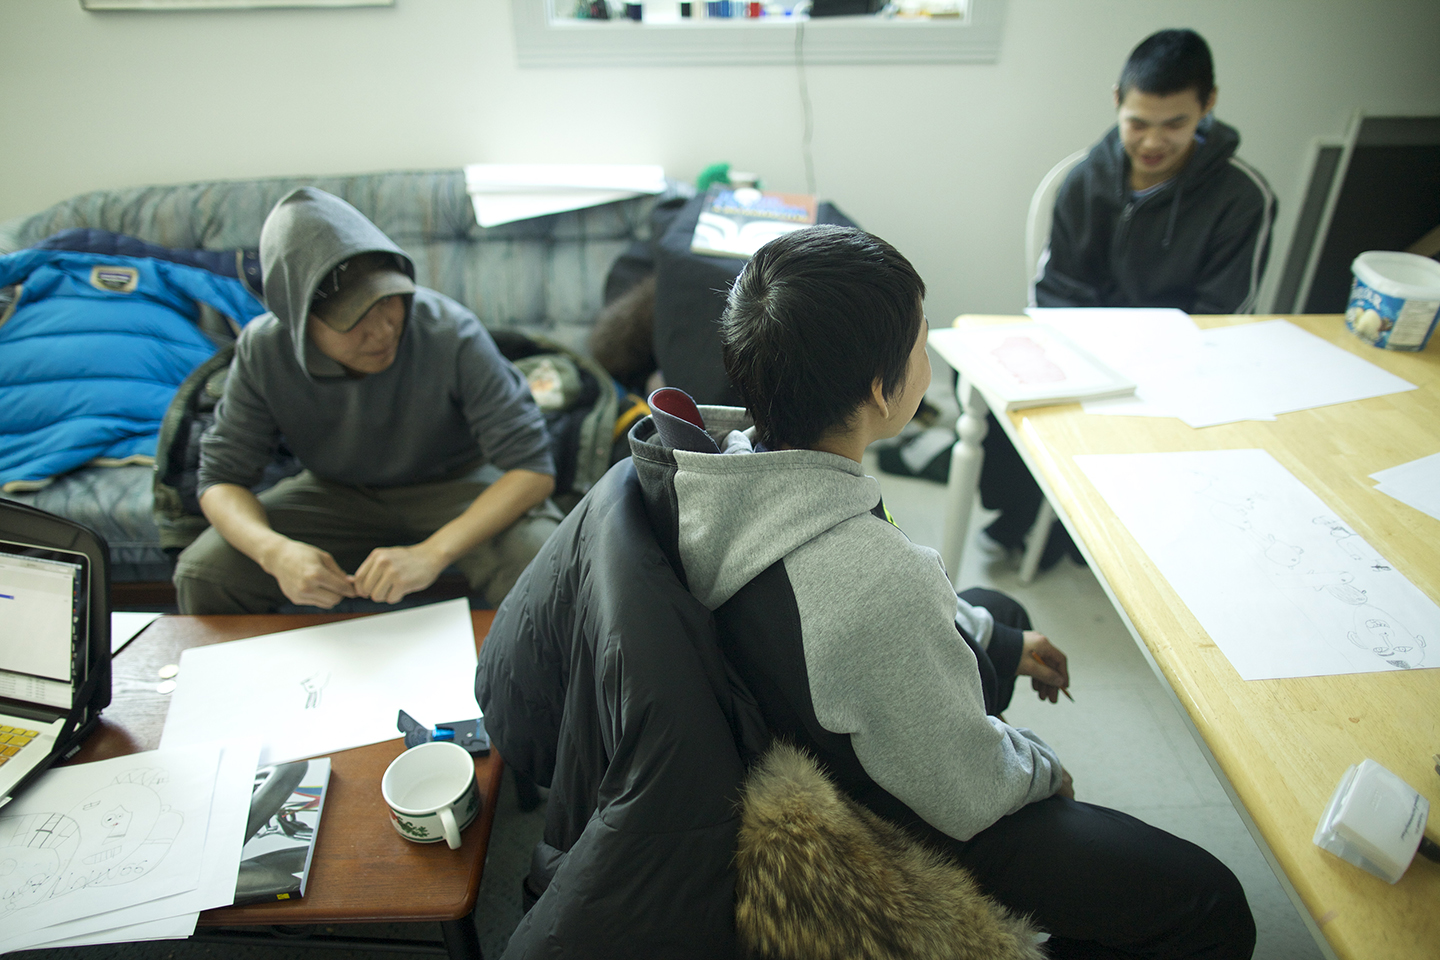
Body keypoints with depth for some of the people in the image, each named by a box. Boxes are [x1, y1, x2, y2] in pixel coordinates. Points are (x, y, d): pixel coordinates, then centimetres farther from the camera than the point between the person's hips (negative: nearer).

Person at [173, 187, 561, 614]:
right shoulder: (262, 350, -18)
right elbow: (221, 478, -10)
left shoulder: (451, 334, -29)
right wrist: (274, 551, -33)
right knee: (200, 573, -16)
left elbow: (532, 466, -29)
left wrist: (433, 553, -42)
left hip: (454, 486, -2)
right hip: (334, 492, 3)